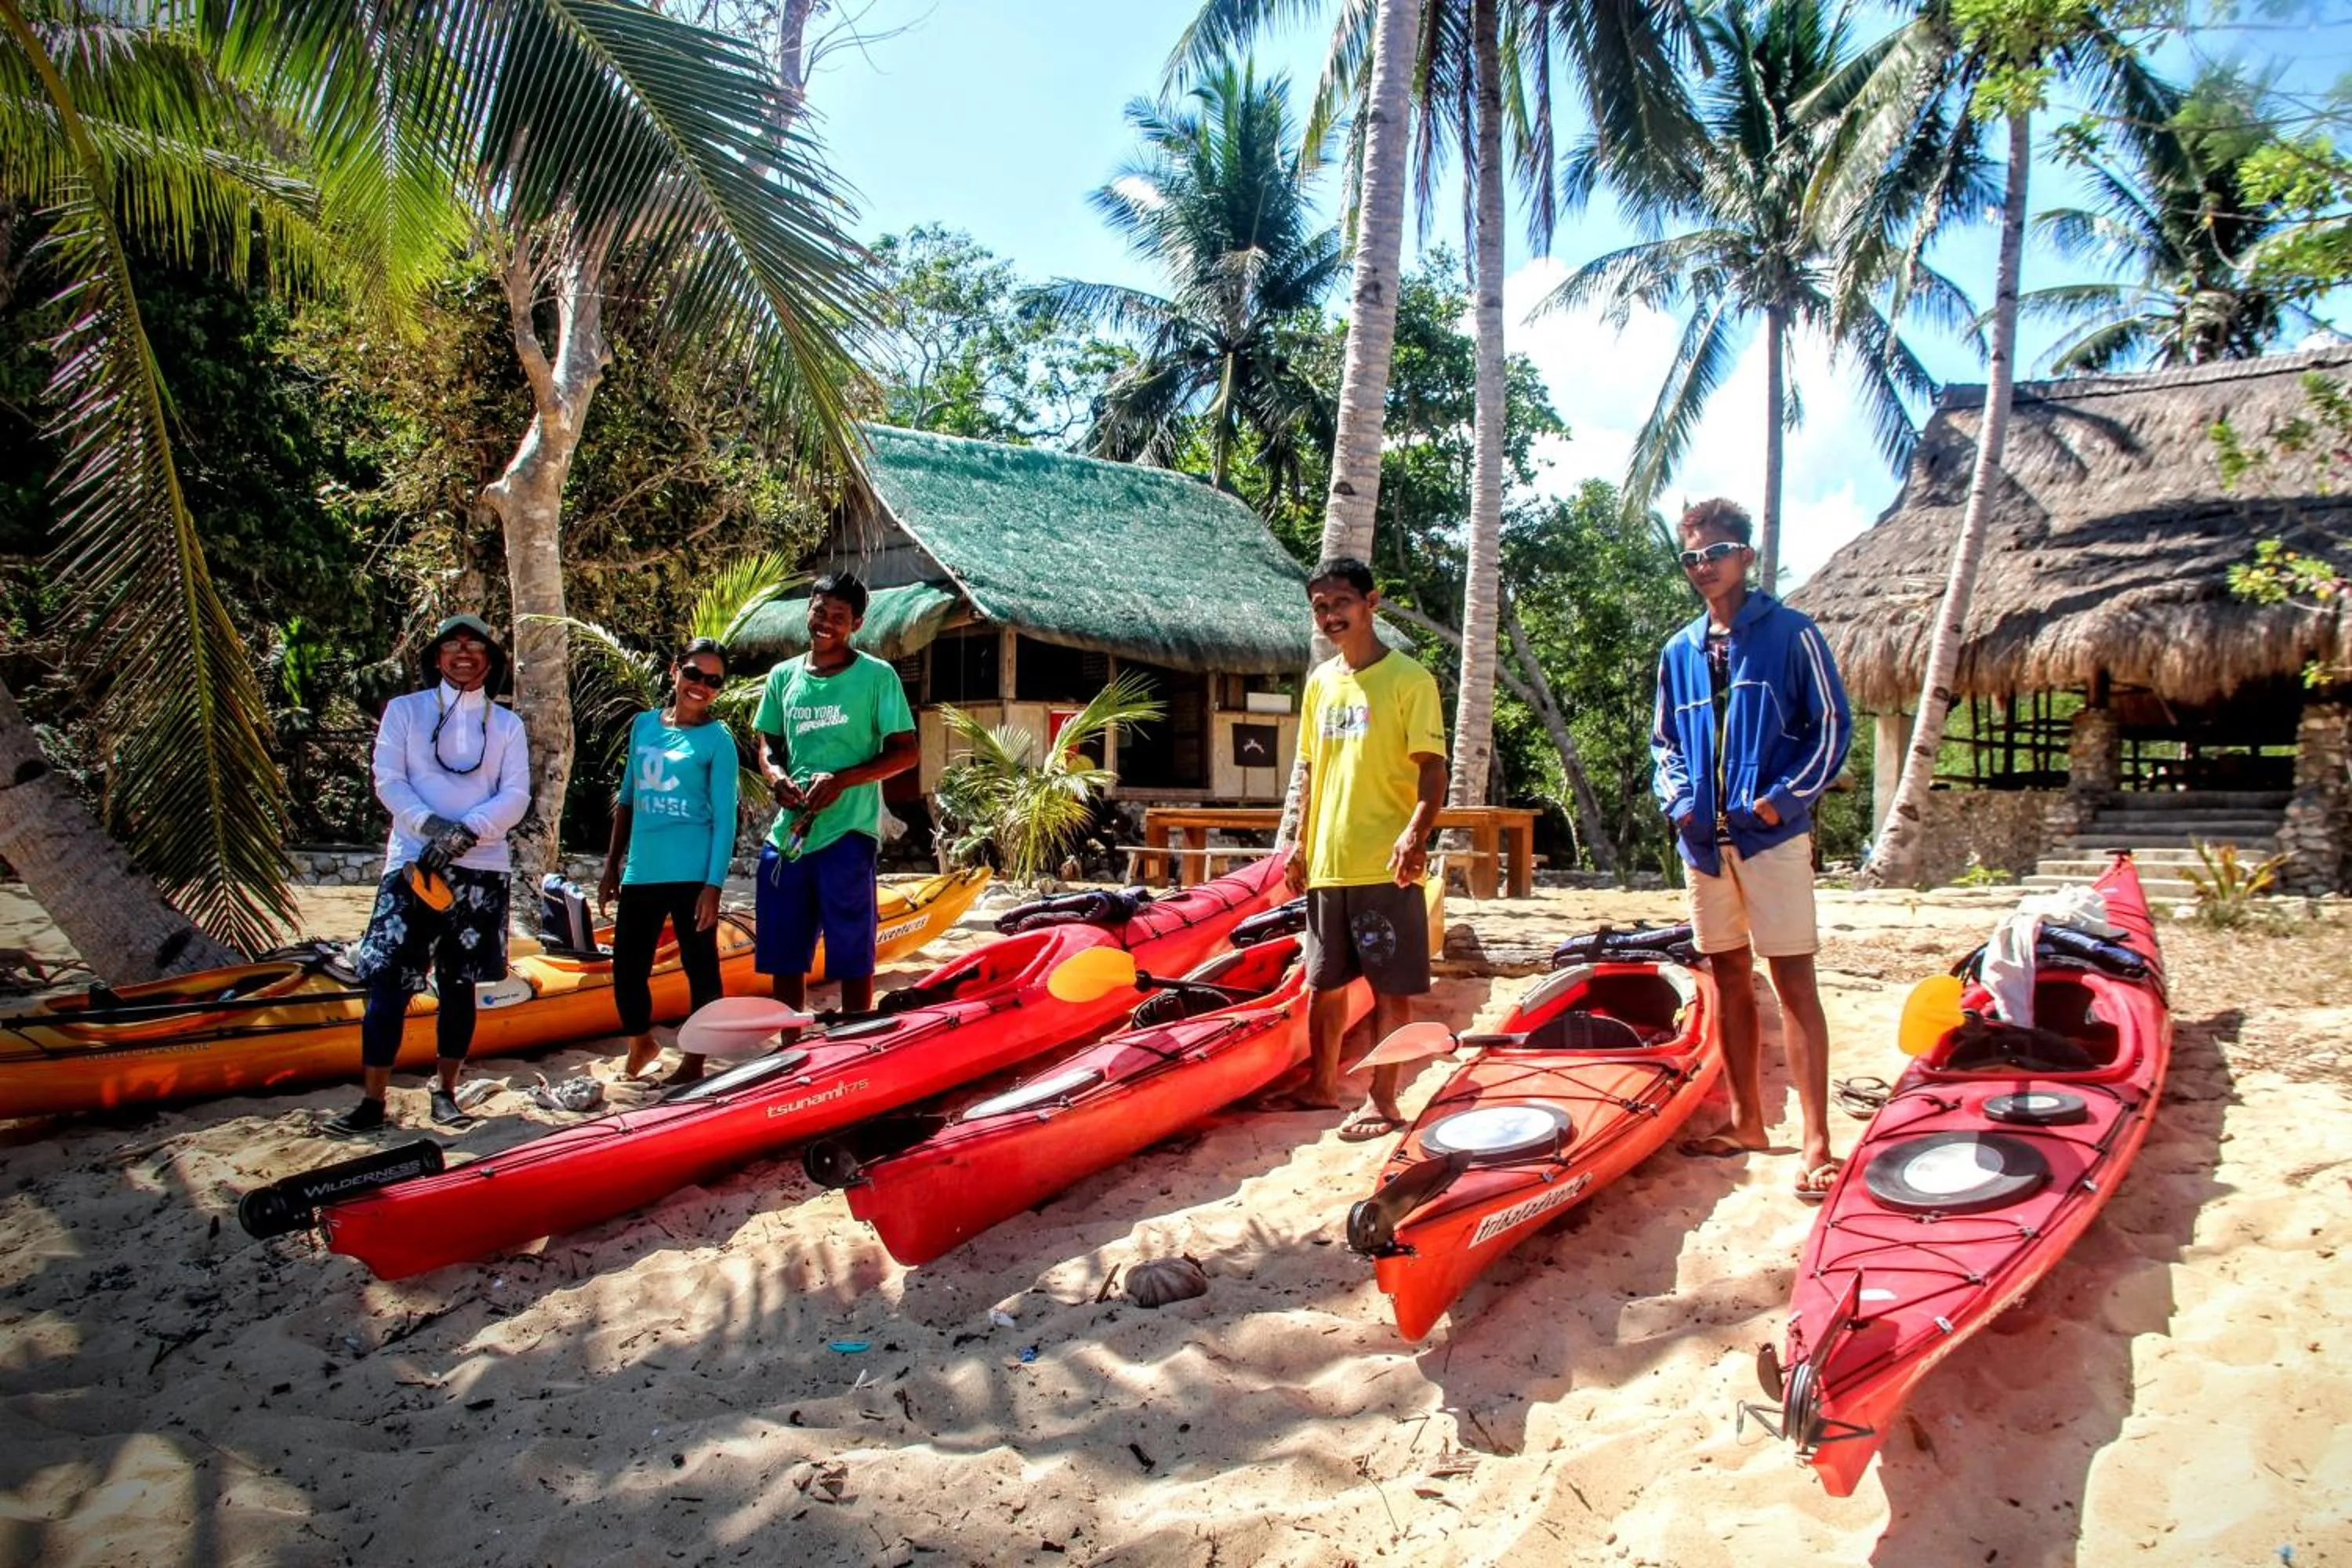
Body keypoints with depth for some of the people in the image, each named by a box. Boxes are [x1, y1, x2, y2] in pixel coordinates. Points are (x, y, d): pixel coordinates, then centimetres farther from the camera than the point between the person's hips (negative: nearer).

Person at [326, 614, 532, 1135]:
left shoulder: (507, 724, 10)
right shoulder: (404, 710, 8)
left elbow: (516, 796, 0)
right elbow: (388, 780, -2)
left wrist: (467, 832, -16)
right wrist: (430, 824, -19)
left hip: (482, 868, 1)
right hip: (412, 864, -1)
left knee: (459, 985, 7)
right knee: (388, 983, -7)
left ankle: (445, 1091, 17)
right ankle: (372, 1101, -4)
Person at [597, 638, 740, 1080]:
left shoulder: (717, 738, -4)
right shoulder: (644, 724, 9)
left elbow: (724, 817, -7)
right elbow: (627, 799, 16)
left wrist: (713, 886, -13)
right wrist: (612, 865, 15)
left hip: (691, 872, -5)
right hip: (641, 870, 5)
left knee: (700, 966, 4)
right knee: (627, 967, 11)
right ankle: (641, 1045, 36)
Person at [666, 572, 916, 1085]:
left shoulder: (876, 676, -2)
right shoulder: (784, 675, 13)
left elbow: (906, 752, -4)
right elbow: (768, 744, 20)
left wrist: (842, 780, -15)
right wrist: (777, 777, -3)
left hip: (847, 831, -5)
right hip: (788, 830, 5)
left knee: (851, 956, 0)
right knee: (784, 954, 11)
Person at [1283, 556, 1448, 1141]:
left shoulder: (1408, 679, -6)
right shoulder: (1319, 682, 12)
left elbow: (1432, 768, -11)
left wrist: (1416, 833, -26)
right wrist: (1302, 845, 15)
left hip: (1386, 866, -6)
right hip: (1327, 863, 6)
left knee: (1390, 985, 1)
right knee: (1324, 982, 14)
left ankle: (1381, 1101, 10)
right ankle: (1322, 1084, 29)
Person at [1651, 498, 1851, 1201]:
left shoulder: (1791, 633, -1)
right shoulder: (1678, 651, 13)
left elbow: (1832, 724, -3)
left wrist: (1785, 797, -13)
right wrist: (1678, 798, 1)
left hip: (1773, 834, -5)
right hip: (1706, 838, 6)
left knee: (1793, 979, -7)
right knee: (1728, 976, 11)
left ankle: (1816, 1140, -5)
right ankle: (1746, 1119, 22)